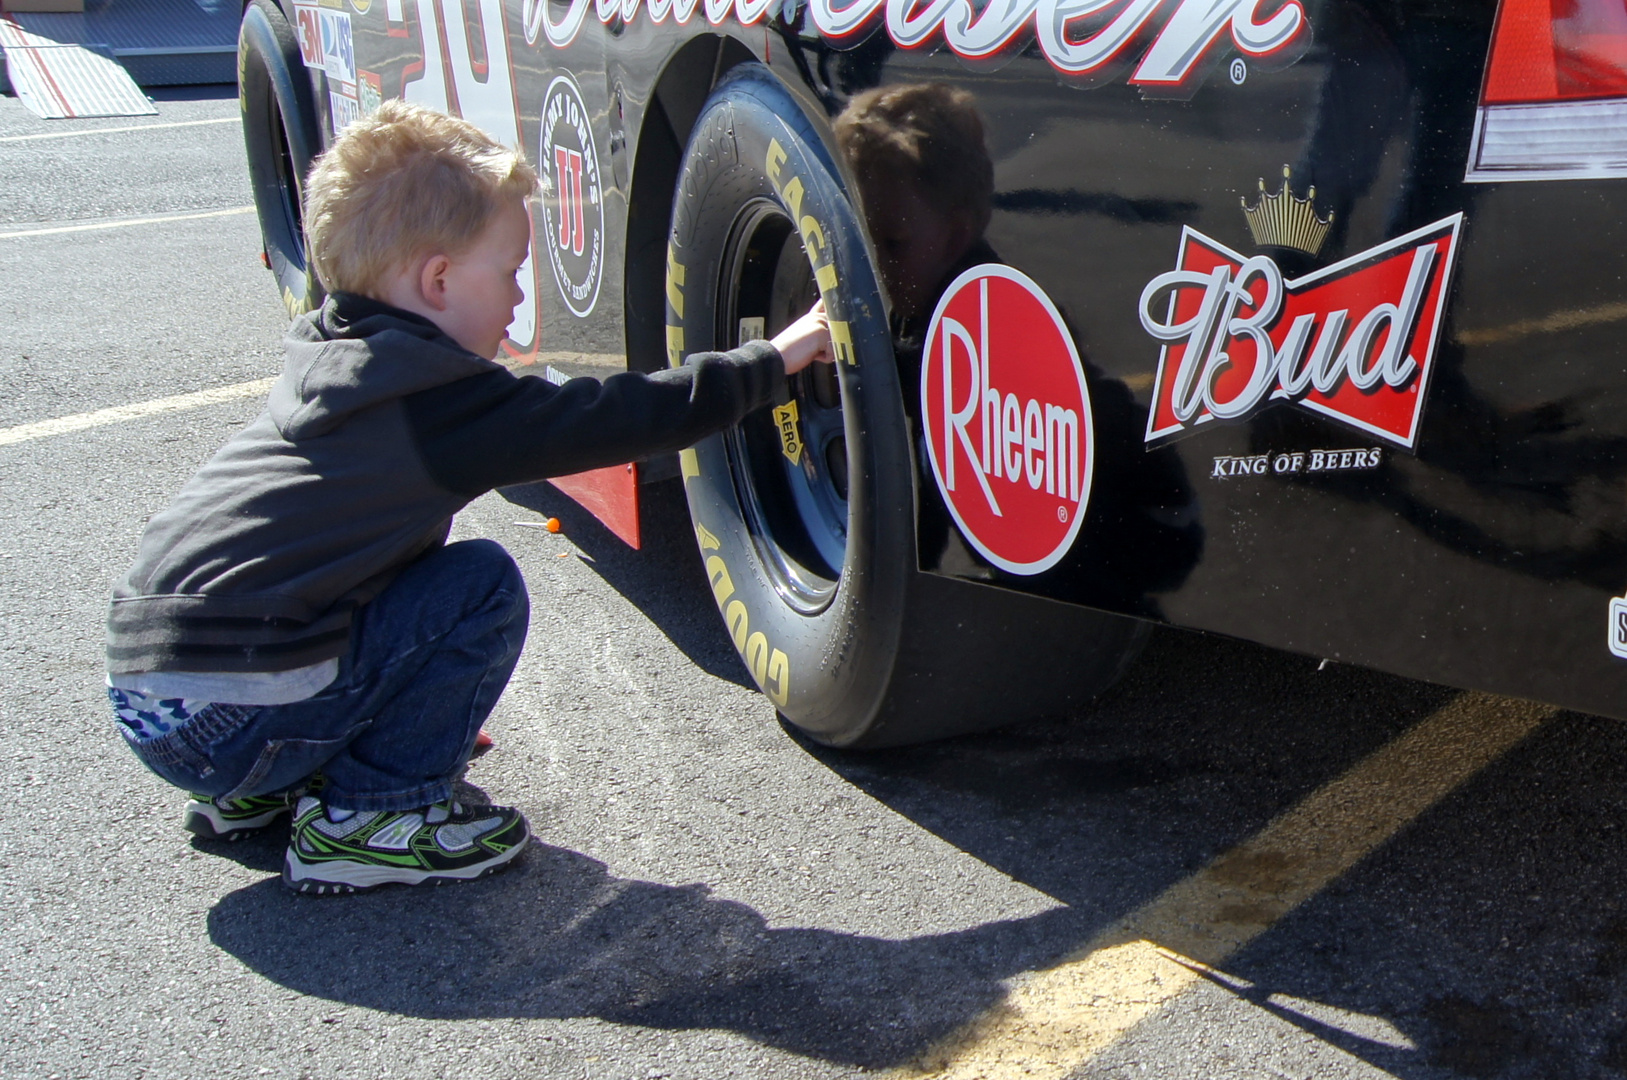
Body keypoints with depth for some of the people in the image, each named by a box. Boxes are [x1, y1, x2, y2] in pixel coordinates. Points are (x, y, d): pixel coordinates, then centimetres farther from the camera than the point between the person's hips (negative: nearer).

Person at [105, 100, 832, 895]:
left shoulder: (329, 362, 12)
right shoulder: (440, 403, -14)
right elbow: (633, 417, -11)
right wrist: (775, 358, 1)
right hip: (226, 722, -9)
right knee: (484, 588, -6)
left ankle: (254, 792, 23)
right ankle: (363, 823, 1)